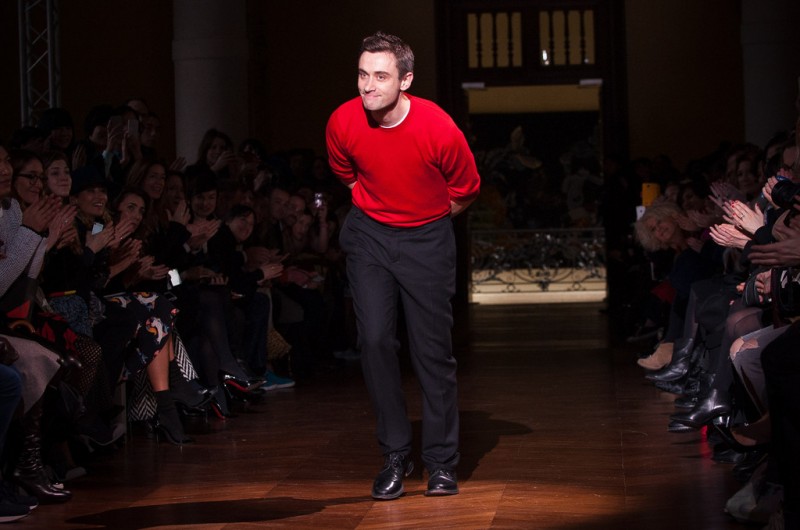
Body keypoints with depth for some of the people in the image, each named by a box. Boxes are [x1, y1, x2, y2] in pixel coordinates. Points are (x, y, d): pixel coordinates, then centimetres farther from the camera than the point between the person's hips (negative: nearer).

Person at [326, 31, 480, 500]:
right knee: (375, 339, -7)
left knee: (433, 348, -1)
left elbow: (466, 191, -3)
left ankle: (442, 461, 11)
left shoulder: (440, 130, -23)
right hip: (369, 235, 2)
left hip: (427, 239, -2)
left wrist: (424, 220, 9)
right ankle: (395, 456, 6)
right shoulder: (342, 123, -14)